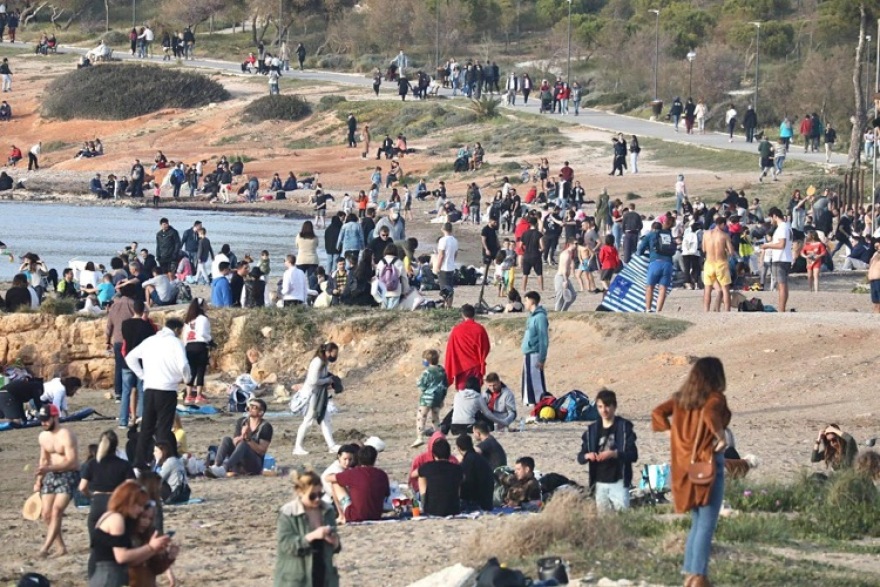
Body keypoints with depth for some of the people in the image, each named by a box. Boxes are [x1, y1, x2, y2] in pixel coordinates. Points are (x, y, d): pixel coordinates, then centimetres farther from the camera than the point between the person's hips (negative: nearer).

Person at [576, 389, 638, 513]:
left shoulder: (624, 427, 0)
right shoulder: (592, 430, 11)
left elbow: (633, 455, -5)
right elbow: (580, 457, 13)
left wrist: (614, 454, -21)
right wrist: (587, 456, -11)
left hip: (618, 481, -4)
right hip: (600, 483, 4)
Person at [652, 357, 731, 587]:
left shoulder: (681, 398, 8)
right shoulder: (715, 398, -10)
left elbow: (658, 413, 3)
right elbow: (710, 413, -30)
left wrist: (676, 429, 9)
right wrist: (721, 436, -20)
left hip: (686, 468, 7)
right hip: (709, 465, -7)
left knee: (697, 523, 17)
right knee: (706, 524, -4)